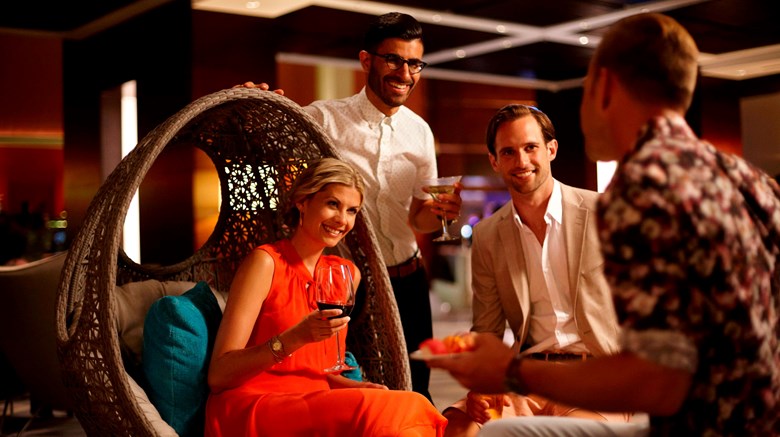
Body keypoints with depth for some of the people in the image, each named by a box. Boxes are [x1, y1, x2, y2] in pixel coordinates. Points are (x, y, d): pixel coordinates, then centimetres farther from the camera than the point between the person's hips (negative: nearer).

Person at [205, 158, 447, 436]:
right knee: (377, 413, -28)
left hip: (311, 410, 6)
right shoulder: (265, 262, -6)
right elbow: (218, 376, -12)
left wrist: (350, 386, 0)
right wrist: (295, 337, -25)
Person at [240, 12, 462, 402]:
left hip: (406, 282, 4)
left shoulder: (419, 131, 5)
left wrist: (439, 211, -14)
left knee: (413, 392, 12)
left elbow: (417, 219, 9)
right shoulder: (323, 118, -8)